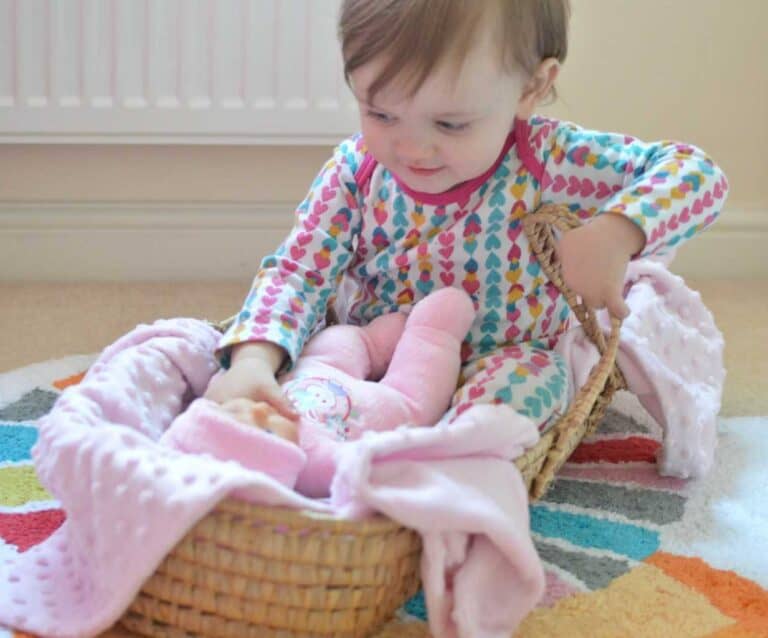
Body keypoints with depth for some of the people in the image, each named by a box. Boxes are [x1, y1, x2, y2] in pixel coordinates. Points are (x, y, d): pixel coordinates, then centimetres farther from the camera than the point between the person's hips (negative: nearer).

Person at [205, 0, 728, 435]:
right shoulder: (356, 170, -10)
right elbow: (298, 270, -12)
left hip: (505, 357, -2)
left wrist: (617, 232, -37)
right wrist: (254, 359, -32)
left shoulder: (544, 161, -17)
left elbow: (695, 172, -17)